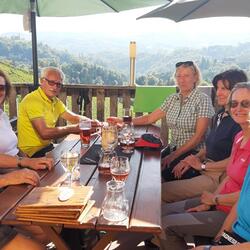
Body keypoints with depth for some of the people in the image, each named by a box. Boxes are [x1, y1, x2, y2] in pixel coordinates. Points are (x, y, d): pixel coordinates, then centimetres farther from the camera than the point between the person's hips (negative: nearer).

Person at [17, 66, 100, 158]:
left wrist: (92, 123, -8)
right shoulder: (33, 100, -19)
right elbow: (44, 133, -27)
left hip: (47, 146, 9)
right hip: (33, 151, -9)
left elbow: (74, 118, 12)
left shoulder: (55, 101, 10)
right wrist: (72, 129, -21)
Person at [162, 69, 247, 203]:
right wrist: (191, 160, 2)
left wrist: (203, 165, -10)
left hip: (219, 177, -8)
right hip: (207, 171, 9)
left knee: (162, 191, -15)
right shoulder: (219, 115, 15)